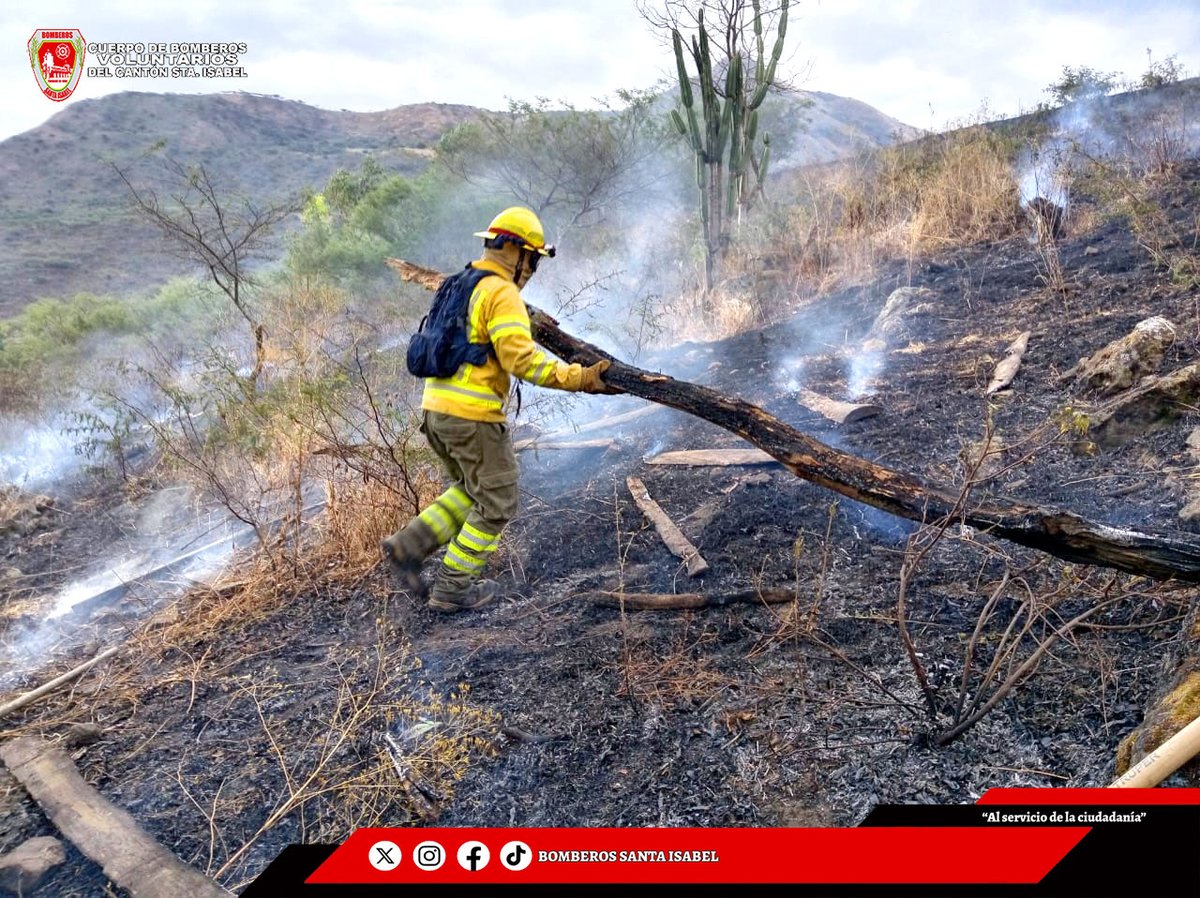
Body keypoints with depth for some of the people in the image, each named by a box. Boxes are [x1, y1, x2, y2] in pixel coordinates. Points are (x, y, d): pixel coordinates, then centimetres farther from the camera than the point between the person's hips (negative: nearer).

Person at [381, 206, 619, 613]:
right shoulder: (502, 293, -11)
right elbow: (520, 358, -22)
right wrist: (578, 378, -22)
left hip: (435, 410, 9)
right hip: (473, 415, -9)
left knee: (469, 491, 24)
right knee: (496, 503, 6)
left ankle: (409, 546, 13)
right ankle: (453, 587, 11)